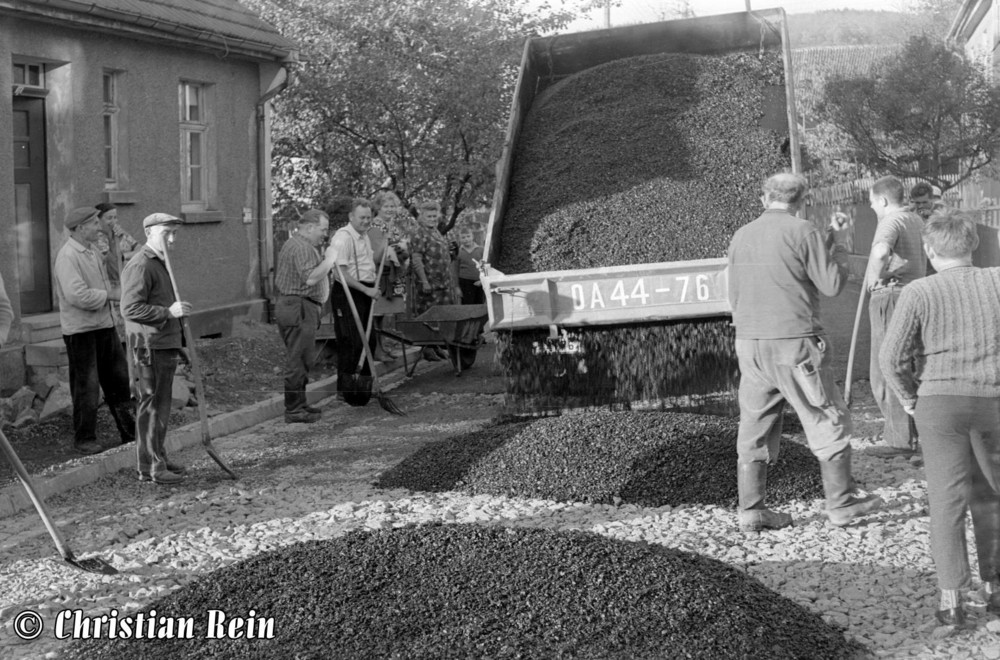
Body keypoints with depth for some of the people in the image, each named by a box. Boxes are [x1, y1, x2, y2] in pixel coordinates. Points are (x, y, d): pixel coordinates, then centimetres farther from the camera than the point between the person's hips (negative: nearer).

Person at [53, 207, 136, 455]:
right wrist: (109, 294, -16)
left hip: (104, 325, 9)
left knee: (118, 379, 13)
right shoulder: (68, 256, -17)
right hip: (81, 330, -9)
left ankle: (129, 432, 23)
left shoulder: (92, 251, 13)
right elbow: (77, 295, -26)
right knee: (86, 386, 0)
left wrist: (116, 290, 3)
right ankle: (84, 439, 13)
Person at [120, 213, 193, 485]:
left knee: (161, 405, 16)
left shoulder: (161, 263, 19)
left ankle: (158, 457, 26)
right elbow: (130, 308, -23)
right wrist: (168, 312, -25)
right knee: (152, 405, -6)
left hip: (165, 345, 10)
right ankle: (149, 467, -1)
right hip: (149, 348, -10)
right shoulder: (140, 266, -15)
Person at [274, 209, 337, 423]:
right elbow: (310, 277, -26)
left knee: (303, 360, 16)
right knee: (298, 360, -7)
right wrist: (328, 261, -15)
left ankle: (299, 404, 24)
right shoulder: (301, 247, -16)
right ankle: (294, 410, -3)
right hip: (299, 309, -11)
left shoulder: (294, 243, 21)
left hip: (290, 307, 11)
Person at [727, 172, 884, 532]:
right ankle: (841, 502, 14)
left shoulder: (741, 236, 9)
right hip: (794, 343, -5)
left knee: (756, 426, 9)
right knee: (828, 420, 8)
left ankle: (750, 510, 10)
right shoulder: (804, 232, -8)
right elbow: (832, 284, -6)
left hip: (749, 343, 6)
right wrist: (839, 251, 12)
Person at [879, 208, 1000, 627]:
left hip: (939, 402, -2)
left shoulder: (919, 293, -7)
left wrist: (908, 397, 4)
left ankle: (950, 600, -1)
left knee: (947, 498, 2)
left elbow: (891, 357, -10)